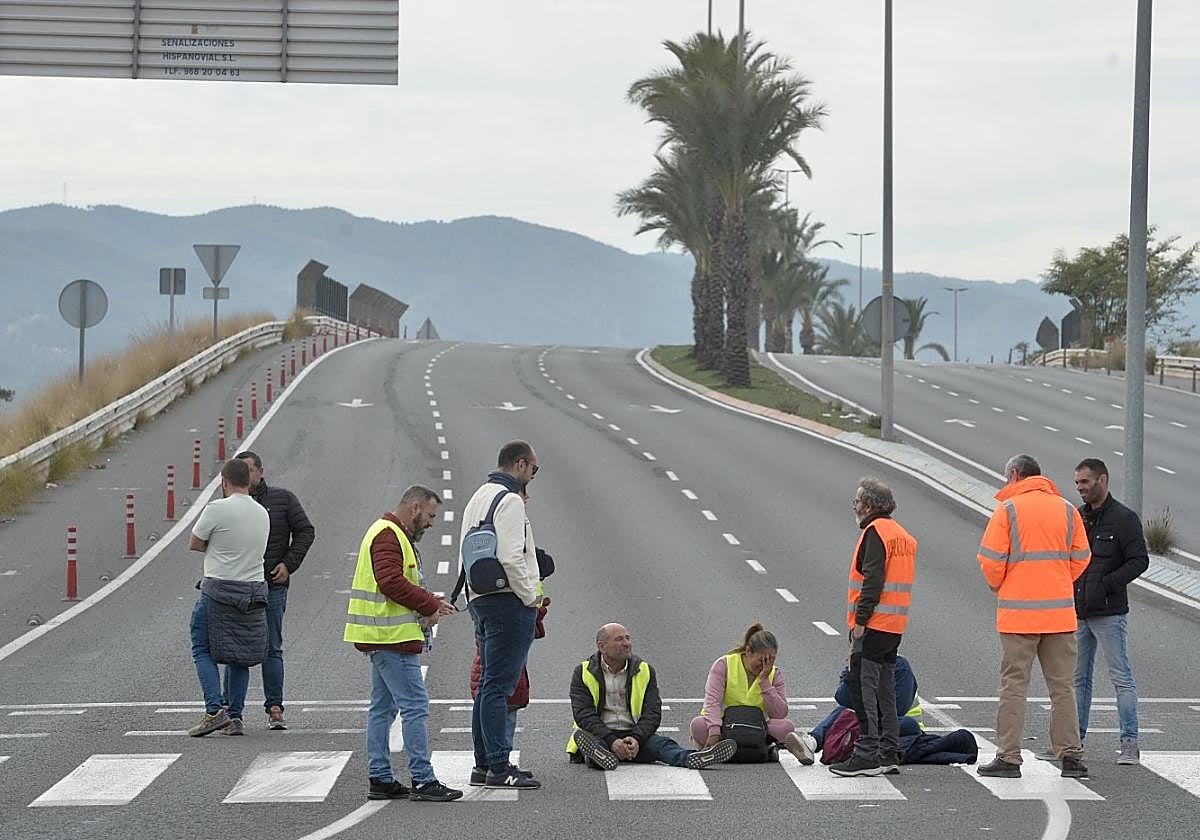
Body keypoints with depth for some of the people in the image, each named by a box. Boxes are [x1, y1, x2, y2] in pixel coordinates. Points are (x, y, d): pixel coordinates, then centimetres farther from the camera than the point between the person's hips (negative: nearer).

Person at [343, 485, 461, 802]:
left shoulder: (393, 534, 22)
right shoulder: (388, 536, -13)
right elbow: (391, 582, -24)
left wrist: (430, 602, 11)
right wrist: (429, 604, -16)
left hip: (382, 639, 12)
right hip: (392, 637, -12)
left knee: (383, 707, 12)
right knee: (415, 706, -11)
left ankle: (379, 779, 15)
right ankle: (423, 781, -11)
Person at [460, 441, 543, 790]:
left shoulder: (477, 498, 19)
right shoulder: (509, 500, -13)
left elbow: (465, 556, 20)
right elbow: (511, 558, -22)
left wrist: (472, 601, 19)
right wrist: (530, 597, -11)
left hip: (479, 600, 10)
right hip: (508, 602, -10)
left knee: (488, 684, 14)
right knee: (499, 685, -10)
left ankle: (484, 761, 18)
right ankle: (499, 767, -10)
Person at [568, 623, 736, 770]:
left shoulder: (644, 671, 10)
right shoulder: (583, 672, 2)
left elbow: (652, 714, 0)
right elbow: (584, 715, -10)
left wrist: (636, 738, -22)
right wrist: (612, 741, -27)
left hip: (636, 735, 2)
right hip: (602, 736, -2)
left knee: (660, 743, -28)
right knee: (583, 736, -36)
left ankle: (691, 759, -59)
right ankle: (601, 756, -71)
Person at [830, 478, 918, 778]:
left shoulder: (875, 532, -11)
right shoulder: (903, 535, 19)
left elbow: (872, 580, -19)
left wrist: (860, 621, -18)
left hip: (873, 626, -10)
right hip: (895, 627, 10)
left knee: (863, 688, -8)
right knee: (885, 690, 12)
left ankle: (867, 755, -11)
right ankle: (888, 755, 14)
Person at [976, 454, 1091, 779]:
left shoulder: (1008, 509, -4)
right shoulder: (1067, 510, 8)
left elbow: (991, 560, -8)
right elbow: (1081, 558, 9)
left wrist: (998, 587, 11)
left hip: (1018, 613, -3)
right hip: (1060, 613, 3)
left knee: (1013, 685, 1)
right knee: (1063, 686, 8)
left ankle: (1008, 757, -1)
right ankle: (1071, 756, 6)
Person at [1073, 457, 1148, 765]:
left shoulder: (1124, 518, -5)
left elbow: (1139, 560, -10)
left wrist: (1106, 585, -17)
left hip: (1109, 613, -7)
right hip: (1077, 613, 7)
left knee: (1121, 678, -5)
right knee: (1078, 678, 10)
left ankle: (1130, 744, -5)